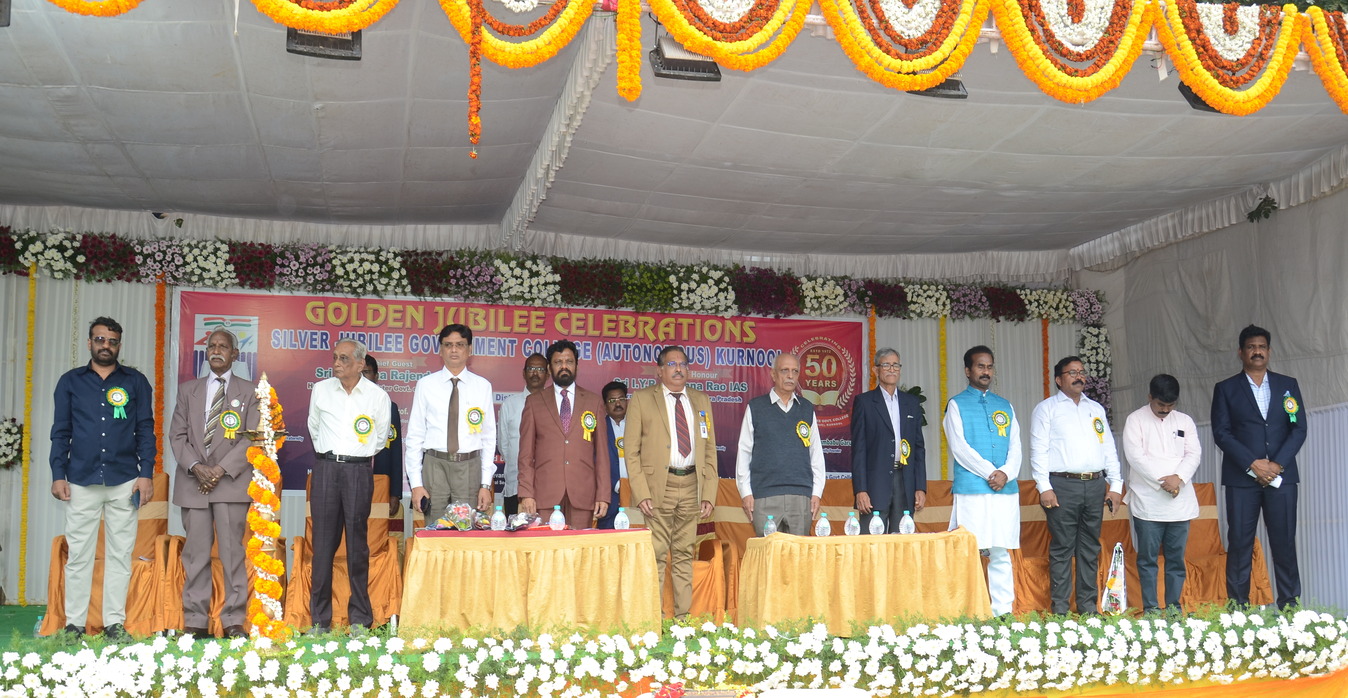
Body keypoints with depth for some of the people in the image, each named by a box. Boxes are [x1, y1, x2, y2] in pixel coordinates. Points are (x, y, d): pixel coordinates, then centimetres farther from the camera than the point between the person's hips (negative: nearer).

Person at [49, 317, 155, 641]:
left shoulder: (136, 382, 9)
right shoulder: (71, 382, 10)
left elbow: (146, 430, 7)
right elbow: (60, 432, 9)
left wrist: (146, 474, -2)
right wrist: (58, 475, 0)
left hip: (124, 481, 0)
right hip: (81, 481, 0)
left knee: (120, 554, 2)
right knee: (78, 554, 1)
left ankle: (115, 623, 7)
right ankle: (74, 624, 7)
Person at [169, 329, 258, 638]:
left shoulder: (249, 391, 8)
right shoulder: (188, 390, 16)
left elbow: (252, 439, 0)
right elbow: (177, 435, 9)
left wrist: (221, 469, -10)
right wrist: (196, 467, -7)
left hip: (231, 482, -2)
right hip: (193, 483, 2)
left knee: (232, 552, -4)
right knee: (195, 554, 2)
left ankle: (234, 621, 0)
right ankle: (195, 621, 7)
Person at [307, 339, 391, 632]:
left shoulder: (378, 396, 2)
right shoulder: (321, 390, 7)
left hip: (359, 470, -1)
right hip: (325, 468, 2)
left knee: (357, 544, 0)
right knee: (323, 542, 0)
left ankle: (360, 619, 6)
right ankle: (320, 620, 6)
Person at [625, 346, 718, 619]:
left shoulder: (702, 401, 15)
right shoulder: (641, 399, 4)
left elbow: (710, 450, 14)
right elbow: (631, 450, 0)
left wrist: (709, 493, 5)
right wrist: (641, 493, -10)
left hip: (691, 485, 4)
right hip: (659, 485, -3)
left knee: (685, 555, 7)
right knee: (656, 556, -4)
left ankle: (683, 618, 12)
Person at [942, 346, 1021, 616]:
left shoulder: (1005, 406, 18)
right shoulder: (957, 405, 5)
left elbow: (1015, 445, 11)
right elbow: (959, 447, -5)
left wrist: (1006, 473, -7)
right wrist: (990, 473, -11)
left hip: (1006, 491, 4)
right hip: (971, 490, -4)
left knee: (1001, 554, 5)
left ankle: (1003, 611, 8)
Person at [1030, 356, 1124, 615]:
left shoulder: (1096, 409, 19)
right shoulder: (1047, 408, 4)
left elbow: (1109, 448, 18)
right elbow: (1038, 450, -3)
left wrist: (1116, 485, 9)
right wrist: (1044, 487, -11)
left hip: (1095, 485, 5)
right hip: (1063, 485, -5)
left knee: (1090, 549, 8)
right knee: (1062, 549, -4)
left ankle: (1088, 606, 14)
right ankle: (1060, 607, 1)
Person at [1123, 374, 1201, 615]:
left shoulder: (1185, 421, 14)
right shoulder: (1136, 420, 2)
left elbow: (1194, 454, 5)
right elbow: (1135, 456, -7)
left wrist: (1179, 478, -12)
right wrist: (1162, 480, -13)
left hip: (1180, 501, 3)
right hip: (1147, 502, -3)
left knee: (1176, 557, 5)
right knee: (1148, 557, -1)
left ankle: (1173, 607, 12)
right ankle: (1150, 608, 4)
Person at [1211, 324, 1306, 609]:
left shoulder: (1288, 385, 12)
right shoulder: (1226, 389, 6)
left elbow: (1299, 429, 5)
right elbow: (1221, 433, -2)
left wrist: (1278, 464, -8)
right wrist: (1253, 464, -12)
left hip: (1281, 476, 1)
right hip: (1241, 478, -1)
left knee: (1284, 542, 0)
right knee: (1239, 543, -1)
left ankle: (1290, 605, 6)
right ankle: (1238, 607, 3)